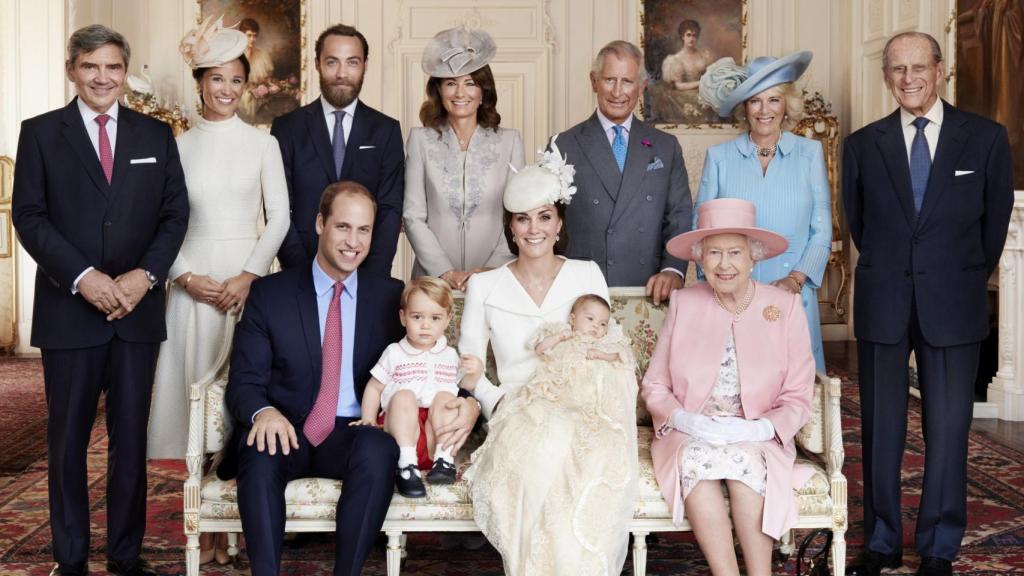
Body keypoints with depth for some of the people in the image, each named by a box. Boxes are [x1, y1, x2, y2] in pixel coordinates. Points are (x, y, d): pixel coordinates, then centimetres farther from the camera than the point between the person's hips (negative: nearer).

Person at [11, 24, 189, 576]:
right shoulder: (40, 133, 4)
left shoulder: (156, 134, 10)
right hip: (68, 309, -1)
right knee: (68, 440, 7)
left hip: (138, 308, 2)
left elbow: (175, 214, 6)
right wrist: (83, 277, -14)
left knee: (131, 439, 7)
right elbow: (29, 216, -2)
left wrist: (145, 275, -9)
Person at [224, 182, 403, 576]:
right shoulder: (268, 294, 7)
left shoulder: (390, 296, 10)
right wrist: (264, 412, -22)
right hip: (287, 431, 0)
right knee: (260, 451, -34)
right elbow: (243, 383, 2)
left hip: (353, 436, 1)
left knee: (379, 450, -33)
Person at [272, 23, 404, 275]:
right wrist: (306, 276, -15)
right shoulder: (287, 128, 0)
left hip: (367, 275, 1)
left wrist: (371, 279, -15)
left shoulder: (386, 130, 2)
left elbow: (390, 210, -3)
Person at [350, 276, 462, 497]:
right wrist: (368, 419, -1)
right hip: (402, 431, -1)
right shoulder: (394, 353, 10)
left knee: (444, 397, -25)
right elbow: (374, 387, 10)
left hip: (436, 431, 1)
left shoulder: (450, 356, 16)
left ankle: (444, 458, -27)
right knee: (403, 395, -30)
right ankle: (406, 465, -37)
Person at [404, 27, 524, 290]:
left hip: (495, 279, 0)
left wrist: (492, 268, -9)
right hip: (434, 278, 0)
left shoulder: (510, 140, 4)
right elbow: (413, 216, 0)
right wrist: (445, 272, -9)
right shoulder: (421, 140, 3)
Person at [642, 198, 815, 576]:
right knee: (696, 458, -31)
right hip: (689, 435, 1)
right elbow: (654, 385, 6)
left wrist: (759, 429, -17)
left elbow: (798, 398, 1)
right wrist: (683, 418, -13)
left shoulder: (785, 307, 1)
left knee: (745, 459, -32)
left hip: (758, 440, 0)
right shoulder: (683, 305, 5)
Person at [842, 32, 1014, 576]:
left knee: (948, 429, 3)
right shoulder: (862, 144, 4)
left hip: (952, 306, -1)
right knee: (880, 428, 7)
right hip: (881, 304, 1)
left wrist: (966, 282, 14)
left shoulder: (986, 138, 1)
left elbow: (996, 220, 9)